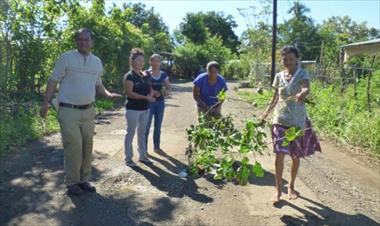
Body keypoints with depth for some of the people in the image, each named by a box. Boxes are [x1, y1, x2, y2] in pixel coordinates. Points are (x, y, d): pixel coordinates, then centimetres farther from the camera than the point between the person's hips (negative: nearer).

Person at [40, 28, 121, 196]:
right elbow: (53, 81, -4)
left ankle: (83, 179, 22)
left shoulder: (97, 61, 9)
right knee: (74, 147, -6)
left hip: (88, 111, 5)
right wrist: (45, 103, -12)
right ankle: (72, 182, 9)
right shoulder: (66, 57, -6)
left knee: (87, 146, 9)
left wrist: (108, 94, -2)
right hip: (68, 111, -5)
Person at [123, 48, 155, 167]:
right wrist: (145, 97, -23)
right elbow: (130, 93, -19)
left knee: (142, 133, 15)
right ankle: (128, 158, 12)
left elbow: (150, 88, 16)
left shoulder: (145, 75, 10)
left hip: (145, 109, 7)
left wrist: (151, 95, -8)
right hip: (133, 109, -7)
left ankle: (142, 155, 26)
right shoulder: (129, 76, -10)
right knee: (130, 133, 2)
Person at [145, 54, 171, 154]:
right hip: (149, 102, -4)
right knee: (146, 126, -3)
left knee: (158, 126, 12)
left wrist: (166, 91, -12)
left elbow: (168, 88, 10)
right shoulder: (146, 74, -6)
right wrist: (151, 92, -24)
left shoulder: (164, 75, 6)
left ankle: (157, 147, 25)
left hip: (160, 103, 4)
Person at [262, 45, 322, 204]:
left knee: (296, 156, 11)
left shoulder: (302, 74, -7)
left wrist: (303, 93, -51)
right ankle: (278, 190, 7)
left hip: (297, 121, -1)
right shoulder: (279, 76, 4)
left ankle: (291, 187, 30)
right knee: (280, 155, -6)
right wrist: (265, 113, 9)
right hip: (281, 119, 2)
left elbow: (307, 88, -29)